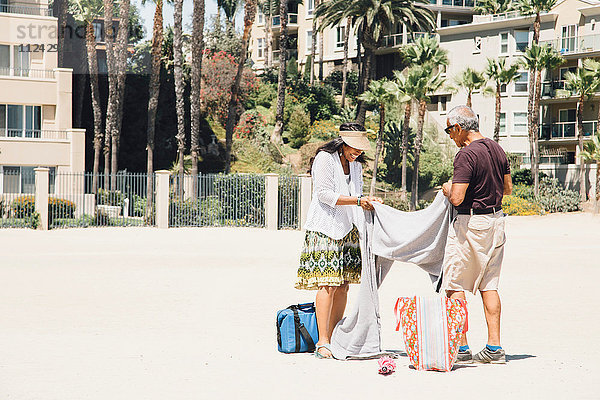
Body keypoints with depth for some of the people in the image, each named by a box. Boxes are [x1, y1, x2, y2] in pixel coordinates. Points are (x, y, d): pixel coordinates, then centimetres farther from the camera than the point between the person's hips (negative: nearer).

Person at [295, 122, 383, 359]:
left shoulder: (355, 164, 17)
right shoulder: (325, 158, -7)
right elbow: (324, 194, -14)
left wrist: (368, 200, -1)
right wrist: (357, 201, -18)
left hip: (347, 230, 7)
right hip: (324, 227, -7)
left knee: (343, 285, 4)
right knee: (327, 284, -13)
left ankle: (334, 339, 9)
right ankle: (322, 343, -13)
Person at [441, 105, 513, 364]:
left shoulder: (466, 155, -18)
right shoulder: (497, 150, 8)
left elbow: (457, 198, -22)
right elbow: (508, 188, 18)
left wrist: (448, 189, -1)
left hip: (470, 223, -8)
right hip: (496, 219, 8)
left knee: (455, 285, 1)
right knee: (489, 285, 12)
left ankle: (461, 349, 0)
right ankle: (494, 348, 10)